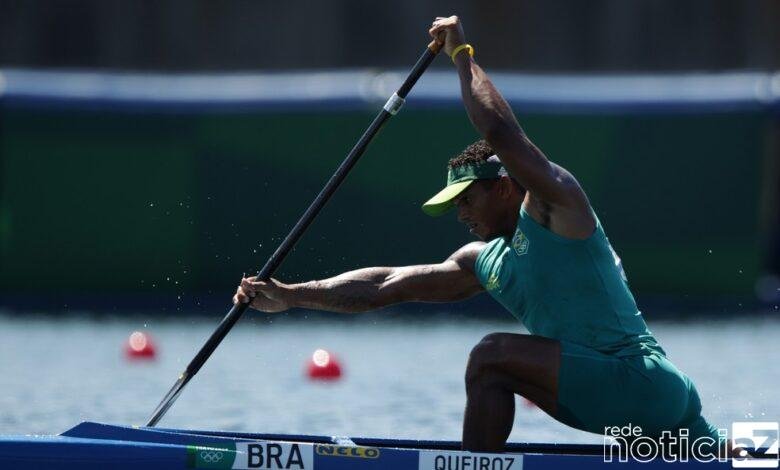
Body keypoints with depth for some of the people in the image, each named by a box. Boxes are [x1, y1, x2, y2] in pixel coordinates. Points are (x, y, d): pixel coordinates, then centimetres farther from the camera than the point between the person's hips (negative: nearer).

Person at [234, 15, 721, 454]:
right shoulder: (484, 262, 19)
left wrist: (462, 53, -2)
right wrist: (291, 296, 14)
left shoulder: (555, 204, -3)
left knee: (493, 355, -17)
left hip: (640, 380, -10)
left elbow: (499, 131, -16)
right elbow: (387, 285, 19)